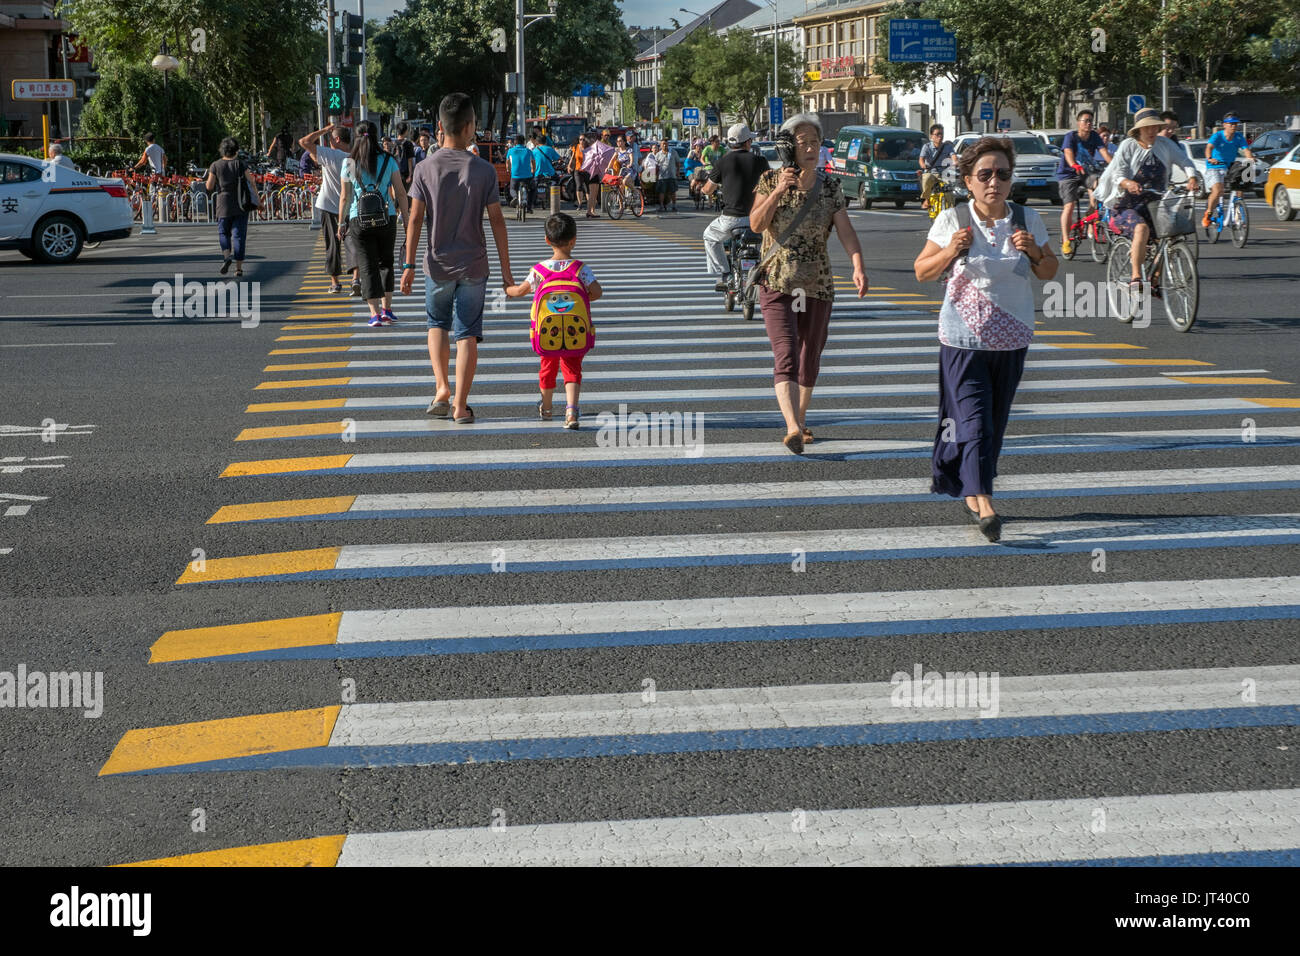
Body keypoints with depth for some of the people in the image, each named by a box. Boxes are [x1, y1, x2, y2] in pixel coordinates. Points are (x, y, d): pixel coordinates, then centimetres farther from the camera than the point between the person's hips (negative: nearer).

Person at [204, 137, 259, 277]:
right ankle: (239, 267, 1)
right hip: (240, 206, 0)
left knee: (223, 232, 14)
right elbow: (252, 182, -6)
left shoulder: (215, 166, 0)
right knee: (239, 234, 3)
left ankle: (226, 254, -14)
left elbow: (209, 187, -2)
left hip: (223, 206, 0)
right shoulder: (240, 164, -2)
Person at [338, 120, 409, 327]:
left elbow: (344, 196, 0)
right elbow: (400, 193, -1)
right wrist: (406, 218, 7)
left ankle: (375, 313, -7)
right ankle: (387, 309, 18)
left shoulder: (349, 163, -2)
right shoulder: (388, 161, 0)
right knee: (385, 263, 18)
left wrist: (341, 222, 9)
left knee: (367, 266, 2)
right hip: (387, 218, 1)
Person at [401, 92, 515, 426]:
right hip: (474, 266, -1)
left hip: (438, 264, 1)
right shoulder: (484, 170, -7)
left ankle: (442, 389, 8)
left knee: (437, 323, 22)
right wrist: (506, 269, 1)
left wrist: (408, 265, 0)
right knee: (467, 334, 4)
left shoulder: (426, 169, -6)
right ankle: (460, 406, 3)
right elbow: (497, 221, -6)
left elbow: (415, 219, -6)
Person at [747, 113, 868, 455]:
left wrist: (858, 267, -24)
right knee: (786, 356, -17)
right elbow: (756, 224, -11)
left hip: (818, 284, 3)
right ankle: (793, 428, -32)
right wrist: (778, 190, -23)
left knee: (810, 357, 14)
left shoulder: (830, 186, 1)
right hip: (776, 283, -3)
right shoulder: (770, 179, -3)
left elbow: (846, 231, -8)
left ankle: (800, 420, 33)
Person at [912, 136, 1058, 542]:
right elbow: (922, 271, 0)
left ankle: (968, 491, 28)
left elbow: (1049, 273, 10)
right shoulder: (952, 221, -5)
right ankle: (983, 502, -15)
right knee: (974, 420, -12)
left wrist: (1035, 252, -12)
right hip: (963, 338, -3)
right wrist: (949, 253, -19)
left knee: (995, 421, 11)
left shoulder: (1028, 220, 2)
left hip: (1012, 338, 4)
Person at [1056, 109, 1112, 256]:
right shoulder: (1071, 136, -13)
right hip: (1068, 174, -4)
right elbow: (1068, 152, -30)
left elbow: (1104, 151, -14)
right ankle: (1065, 241, -12)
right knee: (1069, 206, -16)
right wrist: (1075, 166, -50)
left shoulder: (1094, 137, -1)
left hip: (1085, 174, 4)